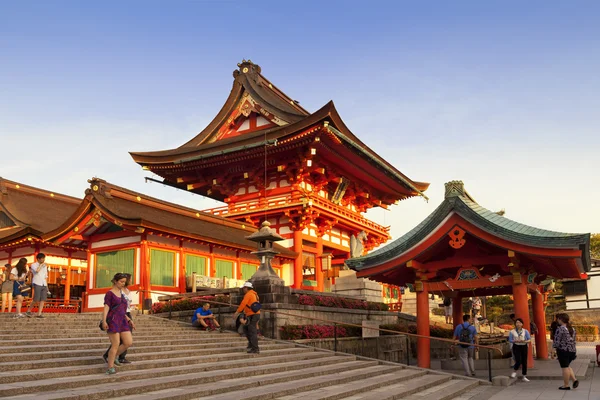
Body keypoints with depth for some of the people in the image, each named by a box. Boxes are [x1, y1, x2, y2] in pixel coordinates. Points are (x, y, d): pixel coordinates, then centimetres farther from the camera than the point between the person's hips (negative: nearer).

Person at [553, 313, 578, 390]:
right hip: (572, 350, 8)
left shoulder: (560, 329, -15)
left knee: (564, 367, 1)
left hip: (563, 350, -8)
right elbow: (574, 340, 15)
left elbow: (557, 341, -15)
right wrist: (574, 352, 21)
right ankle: (574, 380, 7)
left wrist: (553, 345, 5)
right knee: (567, 366, 22)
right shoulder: (572, 328, 10)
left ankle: (566, 385, 7)